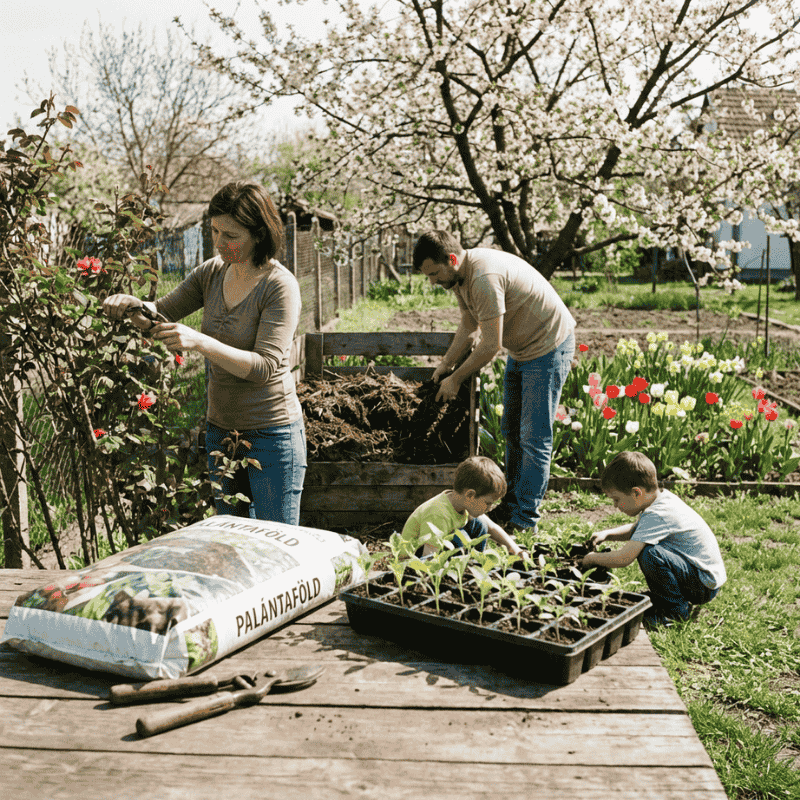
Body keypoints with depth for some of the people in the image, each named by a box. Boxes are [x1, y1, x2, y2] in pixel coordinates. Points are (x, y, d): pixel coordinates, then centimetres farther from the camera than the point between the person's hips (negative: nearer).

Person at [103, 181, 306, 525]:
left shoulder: (280, 286, -17)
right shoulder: (213, 271, 2)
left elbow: (264, 366, -24)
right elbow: (162, 313, 9)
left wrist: (199, 341, -34)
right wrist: (132, 305, -14)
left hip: (272, 434, -6)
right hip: (220, 430, 7)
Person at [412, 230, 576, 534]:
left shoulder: (484, 277, -32)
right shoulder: (459, 274, -1)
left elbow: (490, 346, -29)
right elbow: (468, 326, 12)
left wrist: (456, 379, -17)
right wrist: (445, 365, 5)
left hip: (549, 347, -10)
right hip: (520, 349, 10)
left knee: (534, 437, -8)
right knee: (511, 430, 16)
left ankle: (525, 520, -2)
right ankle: (513, 503, 27)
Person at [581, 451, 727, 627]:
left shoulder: (658, 515, -27)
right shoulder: (661, 497, 2)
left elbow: (624, 559, -30)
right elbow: (635, 529, 23)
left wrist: (593, 559, -12)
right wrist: (607, 534, 7)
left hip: (706, 586, -10)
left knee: (650, 554, -31)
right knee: (639, 544, 13)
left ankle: (676, 609, -9)